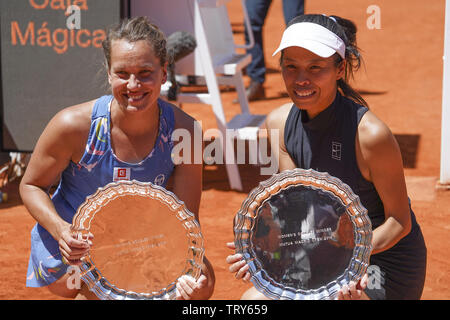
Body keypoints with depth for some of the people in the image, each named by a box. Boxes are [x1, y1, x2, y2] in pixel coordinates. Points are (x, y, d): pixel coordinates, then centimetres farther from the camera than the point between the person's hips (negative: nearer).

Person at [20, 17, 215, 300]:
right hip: (71, 248, -2)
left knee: (202, 279, -17)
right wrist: (61, 229, -29)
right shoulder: (74, 125, -25)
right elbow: (32, 185, -8)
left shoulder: (184, 132, -19)